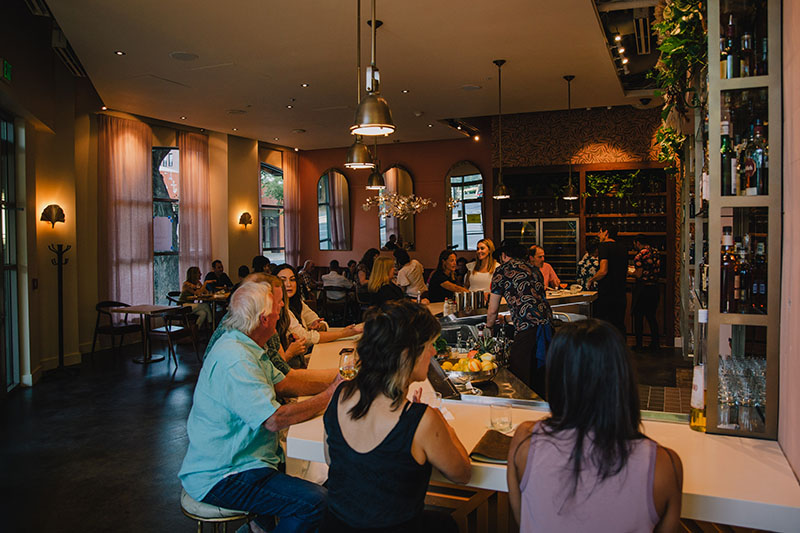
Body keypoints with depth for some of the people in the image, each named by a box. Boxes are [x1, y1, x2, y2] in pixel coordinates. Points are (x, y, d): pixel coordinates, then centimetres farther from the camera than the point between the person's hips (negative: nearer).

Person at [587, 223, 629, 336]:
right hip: (621, 295, 6)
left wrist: (591, 280, -3)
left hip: (606, 295, -6)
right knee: (619, 326, 11)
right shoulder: (623, 248, 12)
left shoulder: (604, 246, -10)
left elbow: (603, 271, -19)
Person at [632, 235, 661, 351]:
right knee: (651, 316, 14)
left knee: (638, 317, 3)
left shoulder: (640, 255, -14)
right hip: (654, 288, 7)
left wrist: (632, 273, 3)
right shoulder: (655, 253, 8)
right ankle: (655, 344, 17)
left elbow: (639, 274, -17)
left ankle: (639, 345, 7)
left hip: (642, 288, -7)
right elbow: (658, 271, 12)